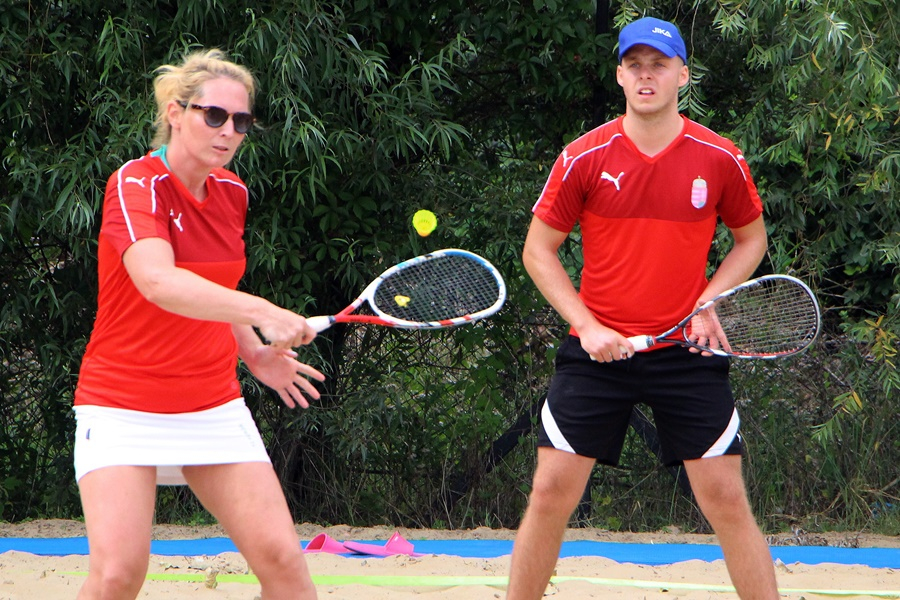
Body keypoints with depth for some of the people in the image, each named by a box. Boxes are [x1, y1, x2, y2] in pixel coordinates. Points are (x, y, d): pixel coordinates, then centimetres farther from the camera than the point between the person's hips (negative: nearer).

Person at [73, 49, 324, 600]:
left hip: (215, 405, 6)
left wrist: (254, 353, 10)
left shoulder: (232, 192, 5)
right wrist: (260, 312, -47)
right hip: (124, 405, -6)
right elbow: (158, 282, -36)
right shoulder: (136, 184, -16)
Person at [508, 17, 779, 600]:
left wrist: (710, 300, -3)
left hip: (687, 351, 0)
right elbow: (538, 251, 4)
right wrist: (587, 325, -7)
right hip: (599, 349, 0)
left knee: (726, 498, -3)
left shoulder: (721, 159, -2)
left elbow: (752, 238, 13)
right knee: (551, 493, -2)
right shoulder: (584, 158, -4)